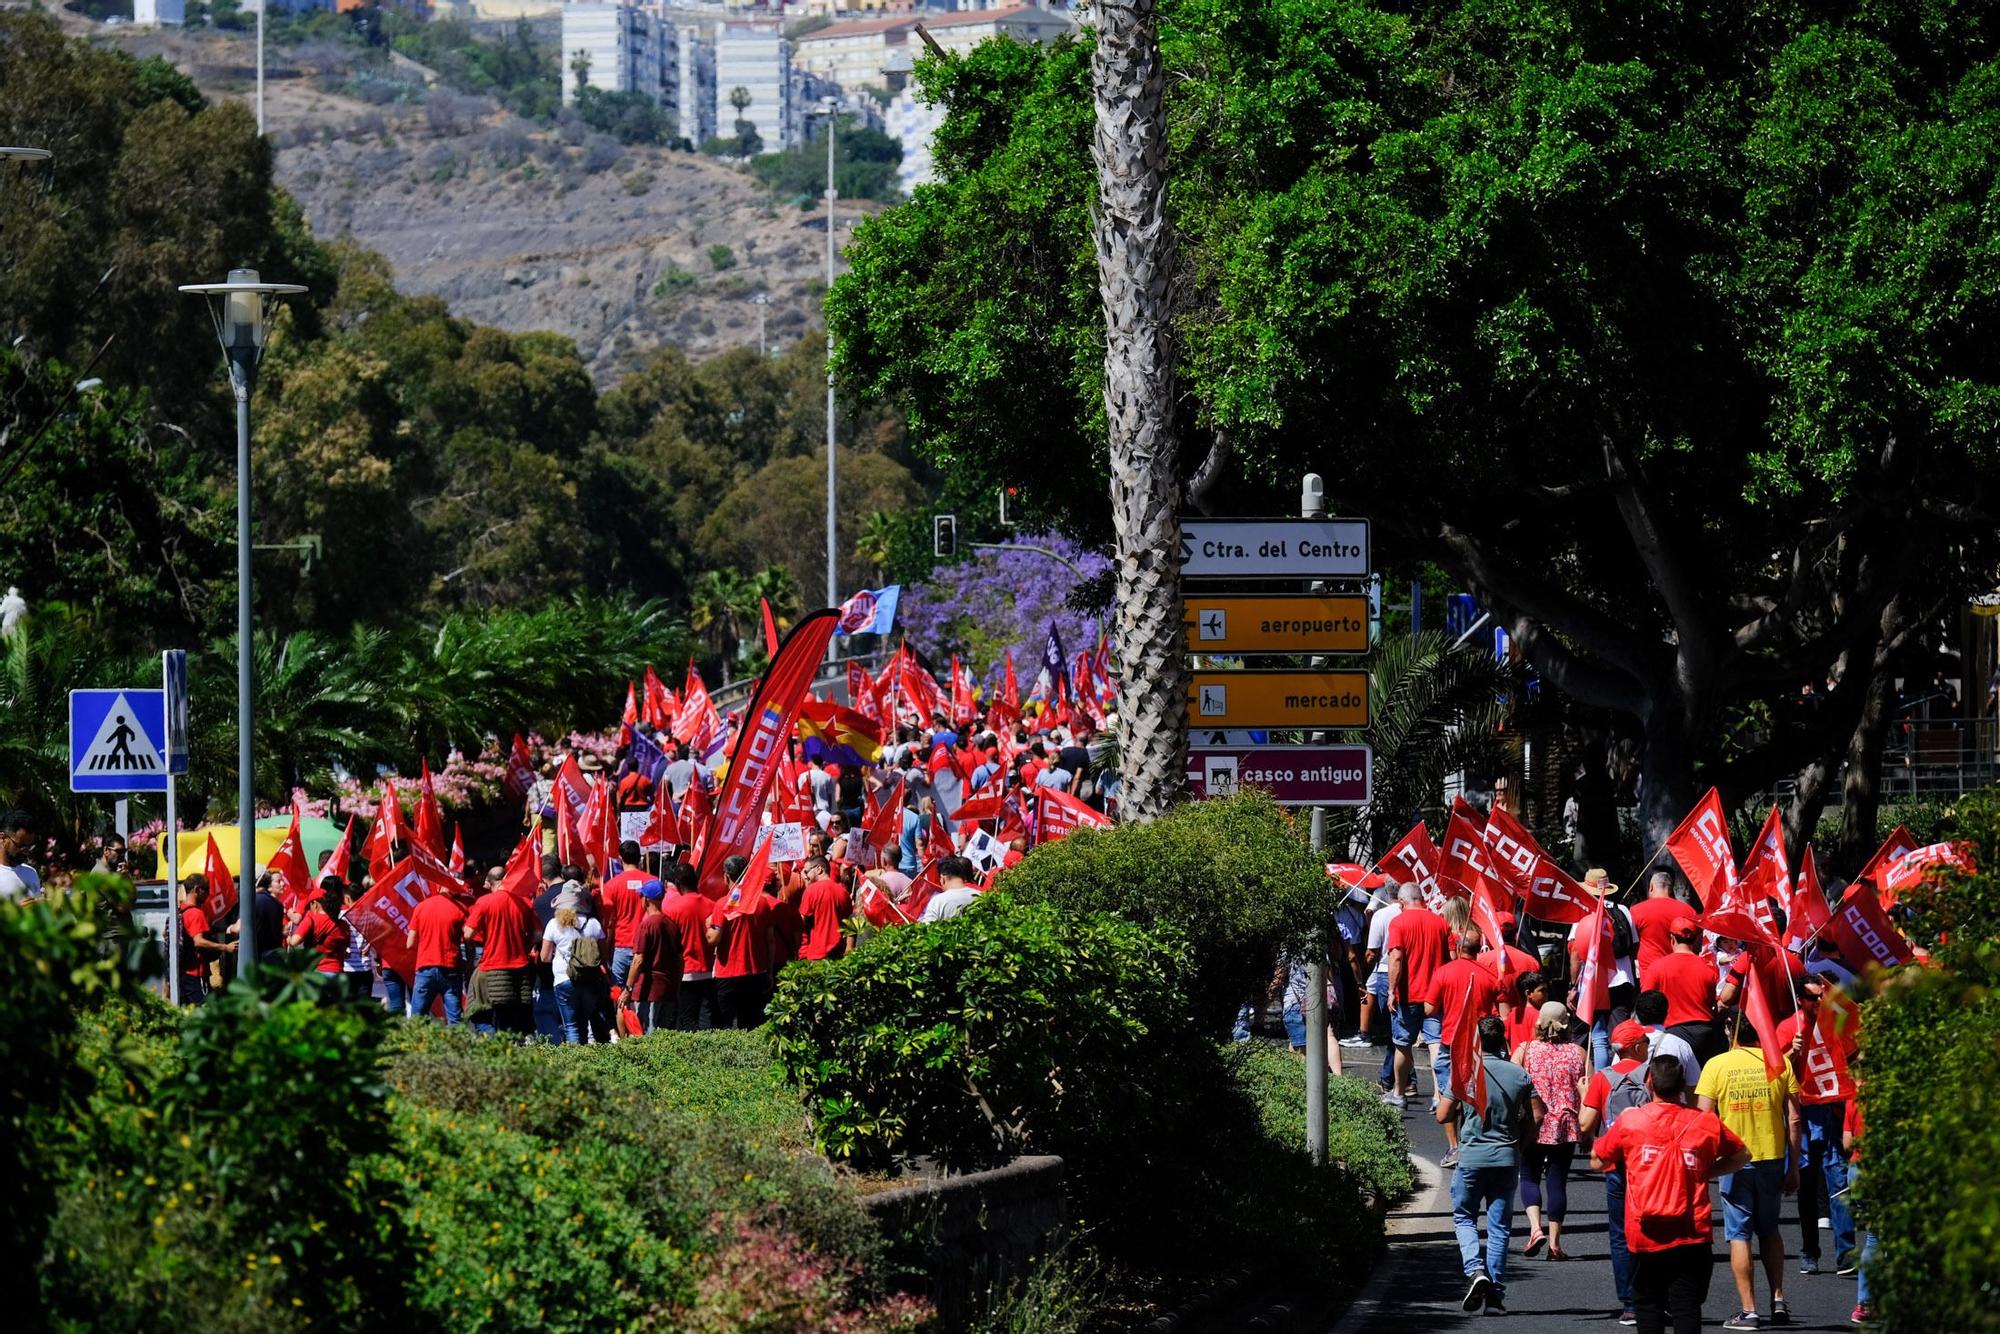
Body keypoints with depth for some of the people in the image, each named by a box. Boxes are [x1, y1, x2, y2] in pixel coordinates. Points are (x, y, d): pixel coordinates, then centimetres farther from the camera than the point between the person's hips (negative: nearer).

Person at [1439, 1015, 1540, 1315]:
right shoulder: (1519, 1075, 0)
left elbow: (1442, 1116, -6)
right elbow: (1536, 1116, 2)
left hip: (1472, 1157, -2)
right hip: (1507, 1158, 2)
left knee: (1464, 1217, 14)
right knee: (1499, 1226, 9)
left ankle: (1475, 1270, -11)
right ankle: (1495, 1295, 7)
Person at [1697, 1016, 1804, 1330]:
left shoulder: (1717, 1065, -7)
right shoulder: (1779, 1063, -2)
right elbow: (1793, 1121, -1)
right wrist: (1794, 1168, 7)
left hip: (1733, 1160, -2)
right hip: (1772, 1158, 2)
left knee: (1739, 1235, 5)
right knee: (1769, 1230, 21)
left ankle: (1748, 1311, 2)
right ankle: (1778, 1300, 16)